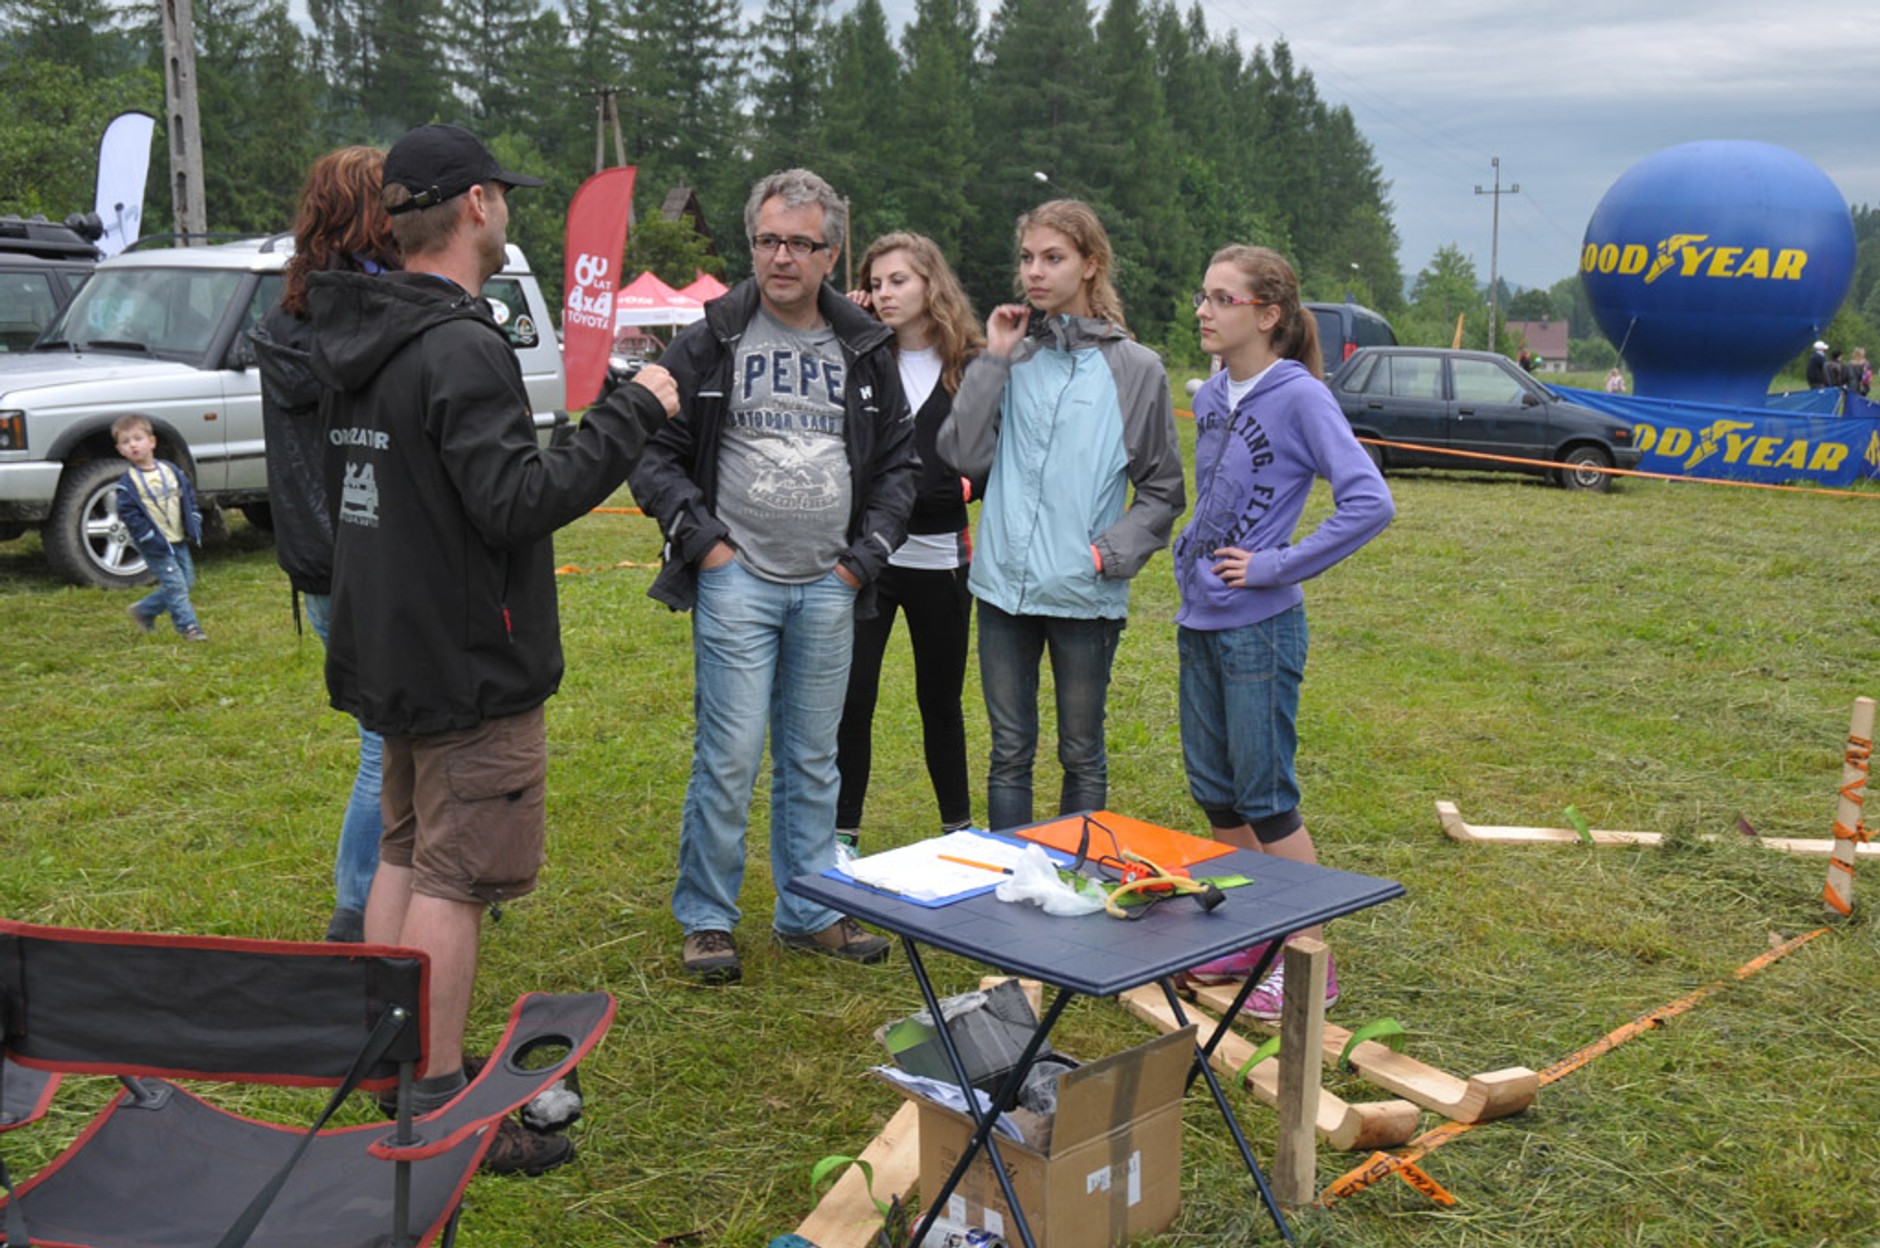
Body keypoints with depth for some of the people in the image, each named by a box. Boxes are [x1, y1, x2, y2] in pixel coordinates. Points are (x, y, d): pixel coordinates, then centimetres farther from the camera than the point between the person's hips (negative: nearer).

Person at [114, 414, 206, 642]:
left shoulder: (172, 471, 5)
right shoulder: (127, 484, -9)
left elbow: (189, 498, 12)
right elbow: (129, 515, -12)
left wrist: (194, 529, 2)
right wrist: (152, 540, -19)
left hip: (179, 540, 6)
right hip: (155, 547, -6)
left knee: (187, 582, 11)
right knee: (174, 584, -9)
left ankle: (144, 611, 27)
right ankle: (187, 626, 1)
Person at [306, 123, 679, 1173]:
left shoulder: (362, 340, 10)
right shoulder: (460, 348, -21)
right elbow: (515, 501, -27)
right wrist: (632, 414, -20)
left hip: (391, 652, 10)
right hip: (469, 664, -10)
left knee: (405, 854, 19)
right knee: (454, 880, -2)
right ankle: (439, 1106, 6)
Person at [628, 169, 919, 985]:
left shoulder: (864, 350, 9)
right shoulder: (710, 342, -1)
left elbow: (899, 461, 15)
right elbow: (653, 453, 0)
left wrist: (866, 556, 5)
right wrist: (702, 540, -8)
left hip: (829, 589, 3)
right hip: (738, 581, -3)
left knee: (813, 761, 11)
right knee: (729, 758, -4)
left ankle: (809, 912, 23)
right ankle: (706, 919, 10)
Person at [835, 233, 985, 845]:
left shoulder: (972, 366, 2)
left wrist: (963, 488, -16)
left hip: (940, 558, 0)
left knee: (940, 700, 13)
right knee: (850, 698, -2)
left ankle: (958, 825, 28)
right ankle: (843, 831, 11)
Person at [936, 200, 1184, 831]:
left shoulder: (1135, 367, -1)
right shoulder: (1013, 355, 6)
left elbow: (1162, 490, 3)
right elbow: (963, 455, -4)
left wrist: (1110, 553, -11)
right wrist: (994, 359, -6)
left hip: (1085, 593, -2)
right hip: (1004, 586, 2)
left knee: (1082, 755, 11)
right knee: (1010, 751, 11)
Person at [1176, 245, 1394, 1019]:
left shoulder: (1299, 397, -13)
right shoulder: (1211, 396, 9)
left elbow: (1369, 503, -22)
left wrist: (1275, 567, -19)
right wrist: (1192, 555, 9)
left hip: (1259, 628, -8)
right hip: (1199, 621, 8)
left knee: (1265, 795, -2)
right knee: (1214, 790, 13)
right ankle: (1247, 939, 28)